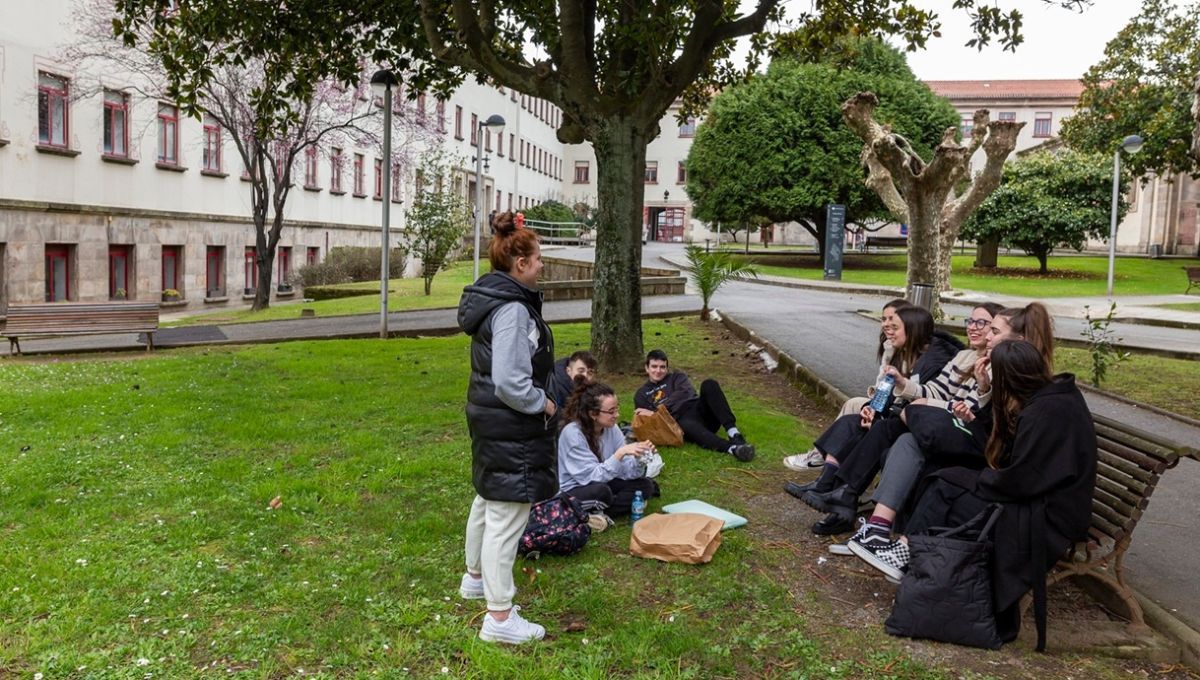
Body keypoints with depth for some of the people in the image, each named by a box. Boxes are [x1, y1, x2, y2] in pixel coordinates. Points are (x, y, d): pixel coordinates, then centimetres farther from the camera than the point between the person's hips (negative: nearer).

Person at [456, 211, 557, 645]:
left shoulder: (492, 297, 8)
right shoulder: (512, 310, -23)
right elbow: (510, 383, -28)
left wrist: (537, 397, 14)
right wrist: (542, 403, -12)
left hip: (489, 418, 11)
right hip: (510, 426, -11)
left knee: (488, 500, 26)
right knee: (507, 517, -3)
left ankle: (476, 578, 46)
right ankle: (500, 618, 7)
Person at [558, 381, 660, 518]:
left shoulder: (612, 429, -7)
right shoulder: (572, 433, -23)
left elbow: (626, 472, -9)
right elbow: (593, 476, -27)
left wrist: (638, 458, -29)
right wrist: (620, 453, -34)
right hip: (574, 491, -6)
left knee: (645, 485, -12)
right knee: (601, 491, -36)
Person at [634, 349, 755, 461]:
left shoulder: (677, 377, 19)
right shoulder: (641, 394, 22)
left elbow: (687, 393, -3)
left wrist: (656, 412, -11)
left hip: (700, 412, 2)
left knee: (709, 384, -26)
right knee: (687, 425, -40)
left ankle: (733, 432, -38)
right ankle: (732, 448, -62)